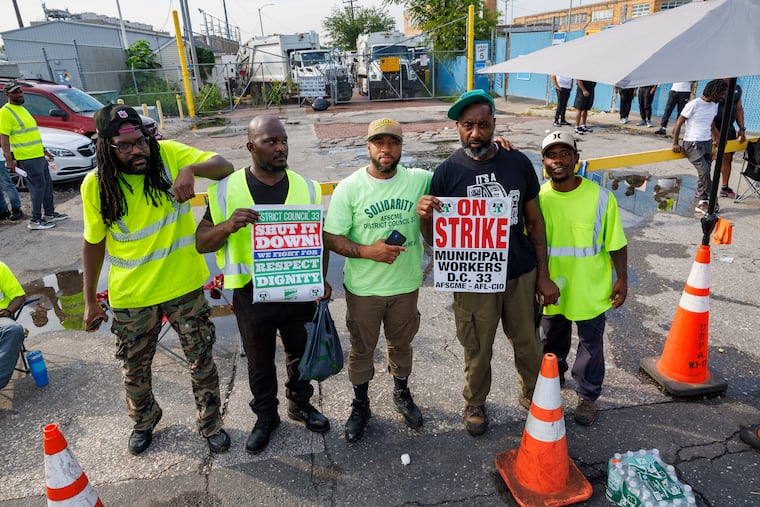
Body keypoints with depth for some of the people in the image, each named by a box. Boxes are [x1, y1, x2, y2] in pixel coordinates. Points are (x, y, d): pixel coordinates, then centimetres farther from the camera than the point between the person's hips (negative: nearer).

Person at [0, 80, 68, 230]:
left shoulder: (22, 109, 18)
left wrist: (44, 150, 26)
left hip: (39, 156, 9)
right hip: (27, 158, -9)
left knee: (47, 184, 15)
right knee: (38, 187, -7)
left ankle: (50, 213, 27)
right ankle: (35, 220, 0)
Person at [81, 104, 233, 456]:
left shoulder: (168, 155, -12)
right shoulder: (95, 185, -11)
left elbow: (225, 167, -16)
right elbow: (93, 243, 0)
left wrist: (191, 168, -37)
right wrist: (90, 301, 4)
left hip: (184, 285, 0)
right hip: (131, 295, 1)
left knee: (201, 360, 13)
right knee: (134, 369, 20)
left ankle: (211, 423, 37)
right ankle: (144, 421, 50)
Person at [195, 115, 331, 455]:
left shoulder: (306, 187, -4)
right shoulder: (227, 190, -8)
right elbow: (202, 243, -6)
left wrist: (321, 278, -8)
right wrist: (228, 226, -27)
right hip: (252, 295, -1)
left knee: (301, 354, 20)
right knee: (260, 363, 18)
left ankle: (301, 404, 47)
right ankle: (265, 417, 42)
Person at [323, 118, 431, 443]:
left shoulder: (419, 180, -6)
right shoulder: (349, 188, -11)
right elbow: (331, 237, -11)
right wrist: (367, 251, -25)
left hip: (406, 285, 2)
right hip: (363, 288, -1)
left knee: (401, 344, 21)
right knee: (361, 349, 15)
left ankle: (402, 394, 47)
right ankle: (360, 406, 38)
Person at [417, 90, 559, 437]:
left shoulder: (518, 163, -3)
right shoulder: (447, 172, -9)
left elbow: (534, 222, 5)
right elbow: (434, 239, -5)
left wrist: (543, 275, 4)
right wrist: (424, 216, -28)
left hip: (522, 275, 2)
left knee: (528, 343, 19)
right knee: (477, 350, 15)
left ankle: (533, 395, 47)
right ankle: (475, 405, 41)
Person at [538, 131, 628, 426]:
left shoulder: (600, 197, -16)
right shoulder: (537, 198, -11)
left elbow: (616, 244, -7)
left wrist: (622, 279, -5)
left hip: (591, 290, -2)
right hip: (551, 289, 2)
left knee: (591, 344, 14)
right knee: (552, 342, 23)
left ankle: (587, 396, 35)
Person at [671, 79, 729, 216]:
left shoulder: (714, 105, 9)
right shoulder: (694, 104, -13)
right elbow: (679, 123, -9)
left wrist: (716, 138, 27)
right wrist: (675, 143, -10)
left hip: (707, 143, 7)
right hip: (693, 144, -7)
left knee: (704, 174, 2)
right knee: (704, 172, -16)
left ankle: (702, 203, 8)